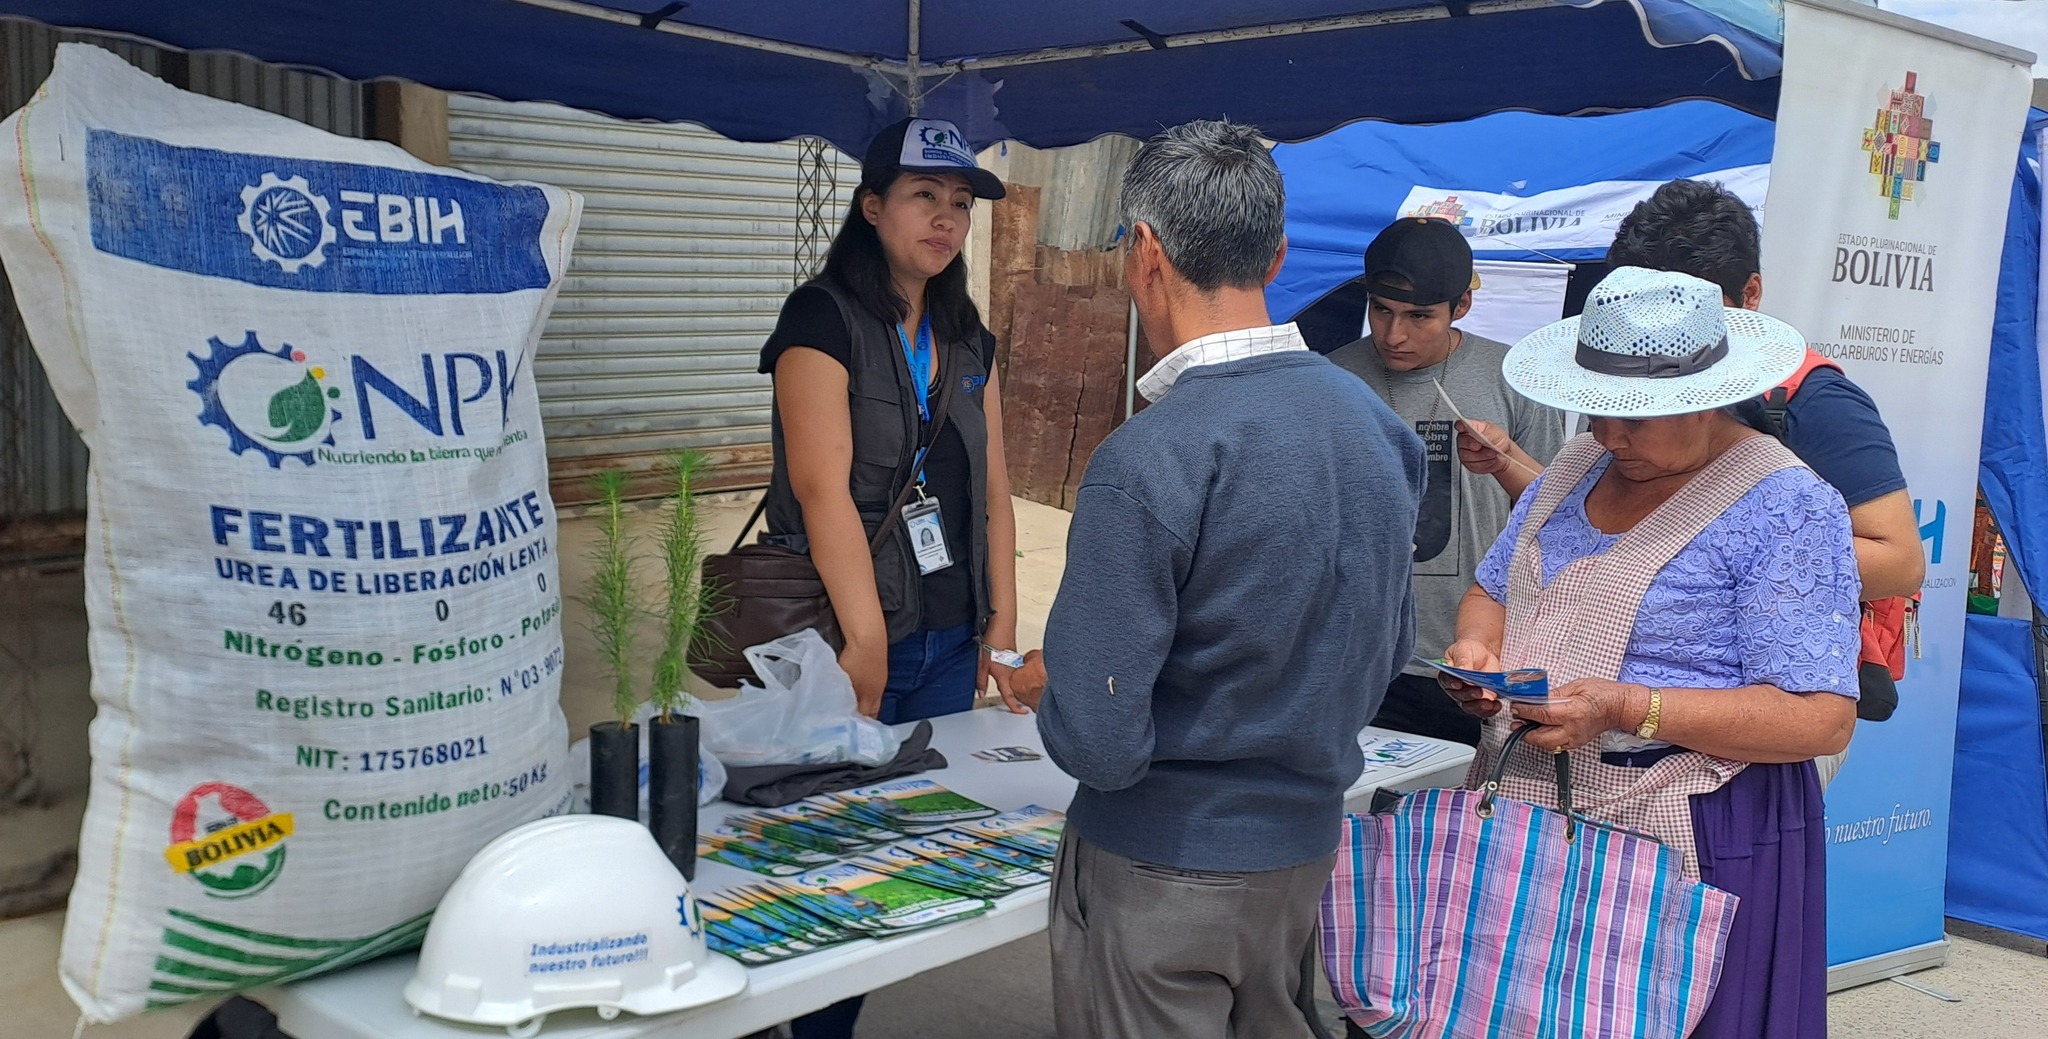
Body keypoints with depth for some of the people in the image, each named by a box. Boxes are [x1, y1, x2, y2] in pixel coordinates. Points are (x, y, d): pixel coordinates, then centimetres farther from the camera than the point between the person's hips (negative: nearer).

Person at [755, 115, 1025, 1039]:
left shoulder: (968, 339, 13)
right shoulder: (823, 320, -9)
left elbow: (991, 487, 14)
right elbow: (823, 487, -18)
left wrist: (1001, 618, 8)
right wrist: (865, 637, -22)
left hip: (950, 640, 7)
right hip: (854, 637, -7)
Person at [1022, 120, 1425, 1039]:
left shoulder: (1143, 466, -25)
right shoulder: (1379, 425, -3)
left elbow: (1098, 746, -23)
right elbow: (1389, 650, 8)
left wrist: (1049, 682, -3)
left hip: (1160, 869, -6)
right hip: (1307, 849, 6)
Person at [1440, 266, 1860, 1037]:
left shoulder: (1788, 508, -12)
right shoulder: (1575, 470, 9)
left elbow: (1822, 719, -17)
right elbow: (1491, 592, 21)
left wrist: (1626, 709, -25)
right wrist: (1476, 648, -4)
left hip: (1694, 842, -6)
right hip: (1529, 824, 6)